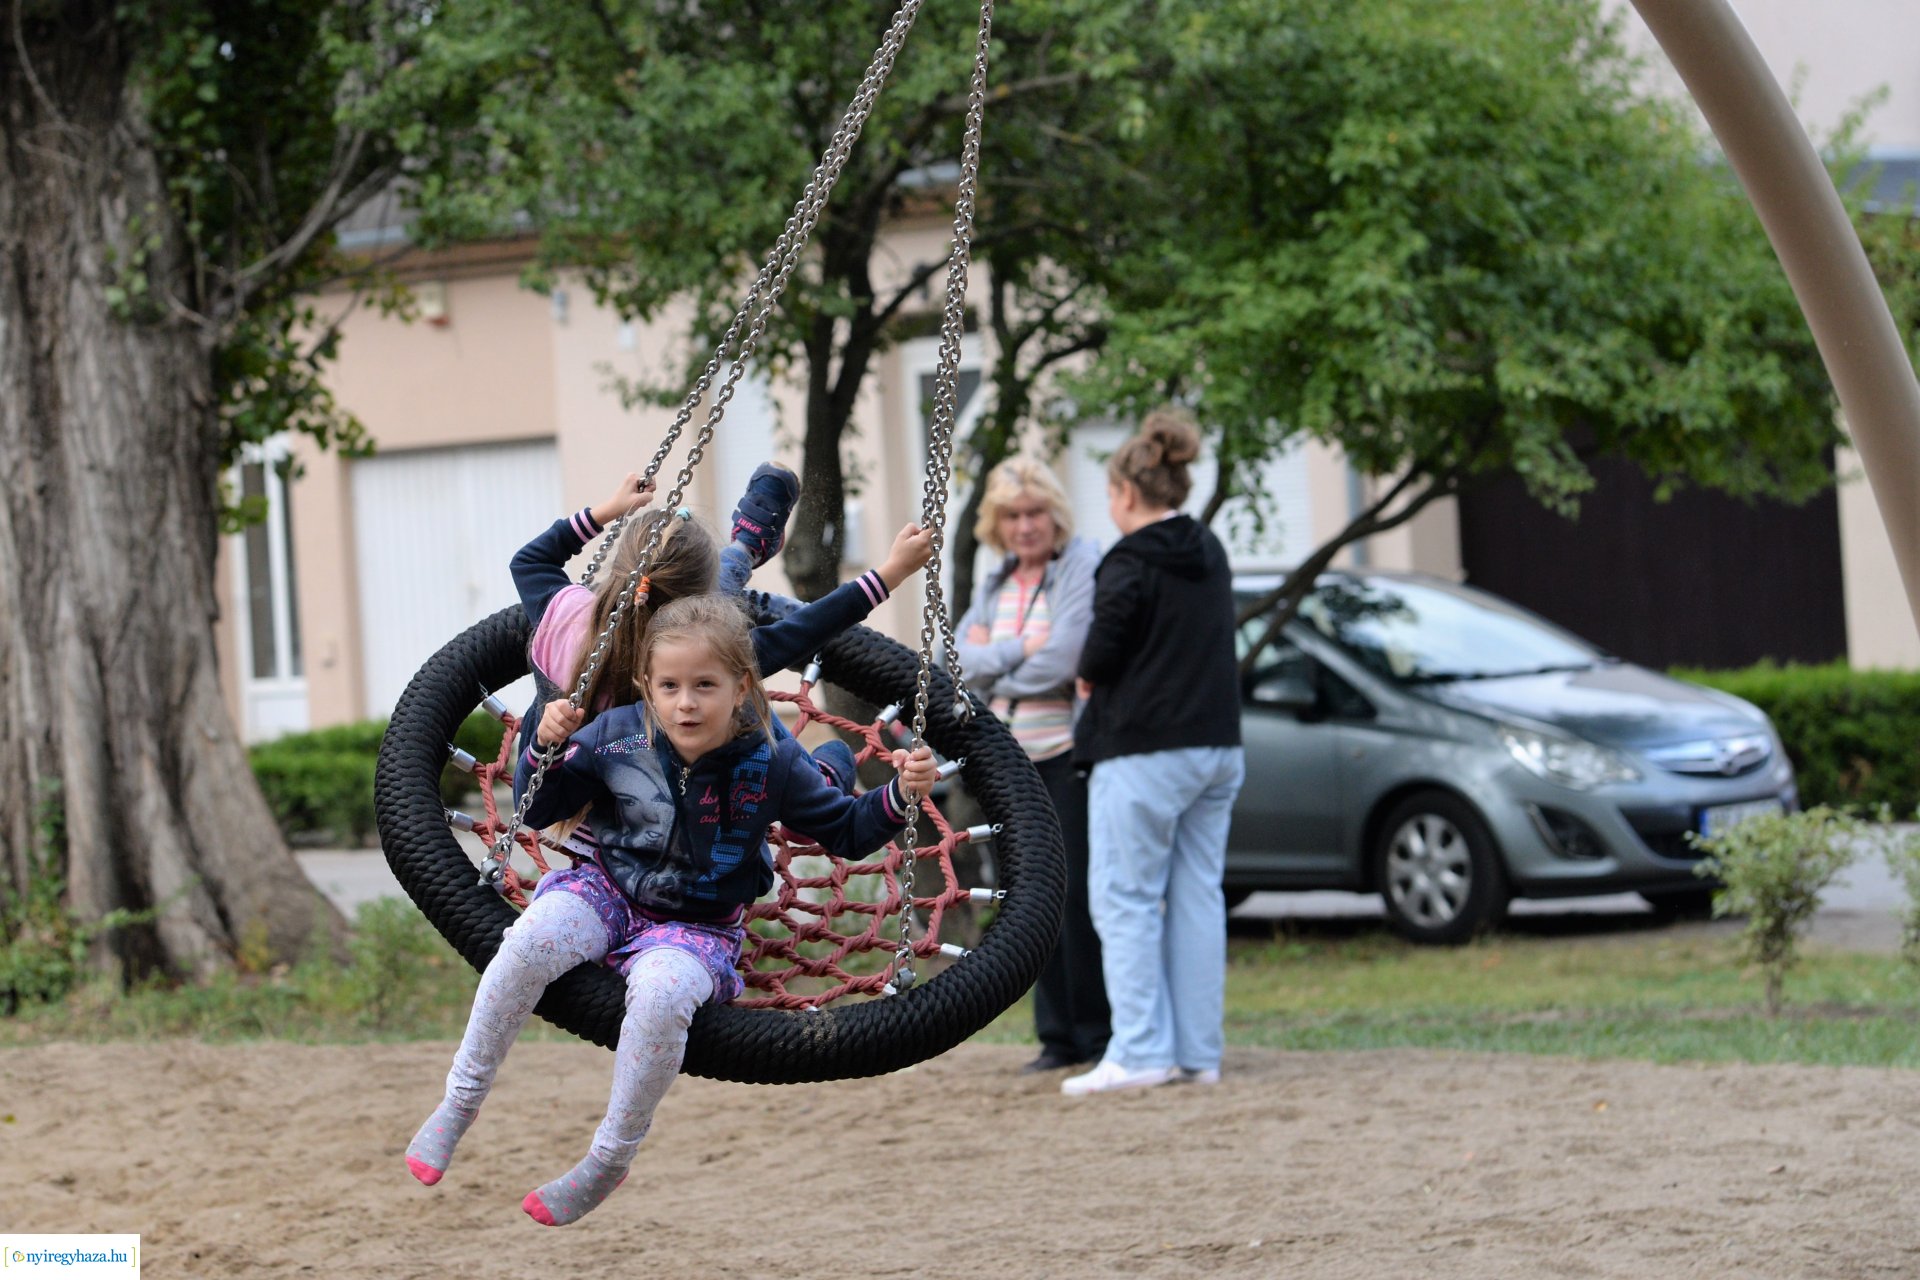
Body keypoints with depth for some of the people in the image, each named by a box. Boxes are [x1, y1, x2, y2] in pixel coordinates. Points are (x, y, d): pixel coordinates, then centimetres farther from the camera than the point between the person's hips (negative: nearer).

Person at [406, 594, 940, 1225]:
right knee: (531, 940, -31)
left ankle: (609, 1162, -15)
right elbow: (536, 812, 1)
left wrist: (900, 795, -15)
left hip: (699, 927, -1)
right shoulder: (617, 736, -8)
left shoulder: (771, 764, -10)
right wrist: (547, 749, -17)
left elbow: (847, 831, 2)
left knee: (661, 993, -36)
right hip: (608, 891, 1)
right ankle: (459, 1103, -14)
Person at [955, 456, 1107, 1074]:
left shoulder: (1084, 567, -9)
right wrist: (1018, 650, -13)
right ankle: (1058, 1036, 14)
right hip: (1015, 756, 7)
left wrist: (994, 664, -4)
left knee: (1081, 895, -6)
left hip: (1071, 751, -7)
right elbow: (962, 655, 2)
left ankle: (1102, 1033, 0)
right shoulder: (997, 583, 14)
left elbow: (1062, 661, -18)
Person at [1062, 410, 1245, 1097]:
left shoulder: (1130, 564, -14)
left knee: (1125, 898, -2)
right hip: (1217, 747, 8)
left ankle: (1140, 1051, -7)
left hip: (1143, 752, -8)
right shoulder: (1209, 556, 12)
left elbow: (1101, 654, -14)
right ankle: (1199, 1052, 9)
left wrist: (1088, 679, 9)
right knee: (1197, 895, 9)